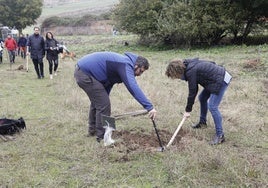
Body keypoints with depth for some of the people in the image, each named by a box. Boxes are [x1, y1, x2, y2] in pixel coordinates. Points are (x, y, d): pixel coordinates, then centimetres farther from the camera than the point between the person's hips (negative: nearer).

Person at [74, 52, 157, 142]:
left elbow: (108, 81, 23)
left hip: (81, 70, 11)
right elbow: (133, 87, -32)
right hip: (85, 74, -11)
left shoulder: (124, 62, 14)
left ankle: (93, 130, 40)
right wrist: (149, 107, -35)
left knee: (97, 102, 25)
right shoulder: (126, 66, -18)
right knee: (104, 105, -6)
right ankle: (102, 136, 6)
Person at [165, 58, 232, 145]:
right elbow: (194, 88, 11)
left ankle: (220, 135, -5)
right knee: (202, 98, 21)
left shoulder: (190, 72, -24)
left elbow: (192, 92, -18)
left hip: (221, 80, -11)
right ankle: (202, 122, 39)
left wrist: (188, 110, -8)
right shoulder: (189, 65, 5)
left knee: (212, 106, -13)